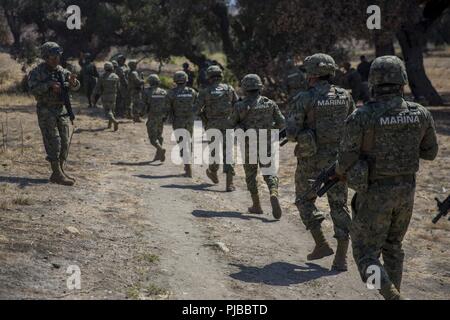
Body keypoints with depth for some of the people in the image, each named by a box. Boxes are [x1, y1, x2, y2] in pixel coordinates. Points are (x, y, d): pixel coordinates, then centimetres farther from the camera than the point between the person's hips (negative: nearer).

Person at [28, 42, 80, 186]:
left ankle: (60, 171, 14)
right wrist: (49, 85, -29)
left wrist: (73, 82, -17)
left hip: (62, 110, 6)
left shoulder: (62, 71, 9)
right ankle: (57, 174, -8)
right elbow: (33, 89, -20)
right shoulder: (37, 72, -7)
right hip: (46, 111, -6)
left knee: (64, 143, 6)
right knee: (53, 142, -10)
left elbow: (76, 87, 5)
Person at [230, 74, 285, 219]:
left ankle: (257, 206, 18)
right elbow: (281, 123, 0)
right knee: (269, 173, 7)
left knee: (251, 175, 16)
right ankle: (274, 195, -22)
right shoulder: (270, 103, -2)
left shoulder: (240, 106, -8)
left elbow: (232, 124, 5)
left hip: (249, 146, -1)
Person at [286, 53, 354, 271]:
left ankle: (321, 244, 11)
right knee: (338, 204, 7)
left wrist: (299, 136, 10)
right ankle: (341, 257, 2)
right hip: (337, 158, 3)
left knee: (305, 200, 18)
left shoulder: (304, 99, -11)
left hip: (311, 159, -3)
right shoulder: (345, 96, 2)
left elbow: (292, 132, -12)